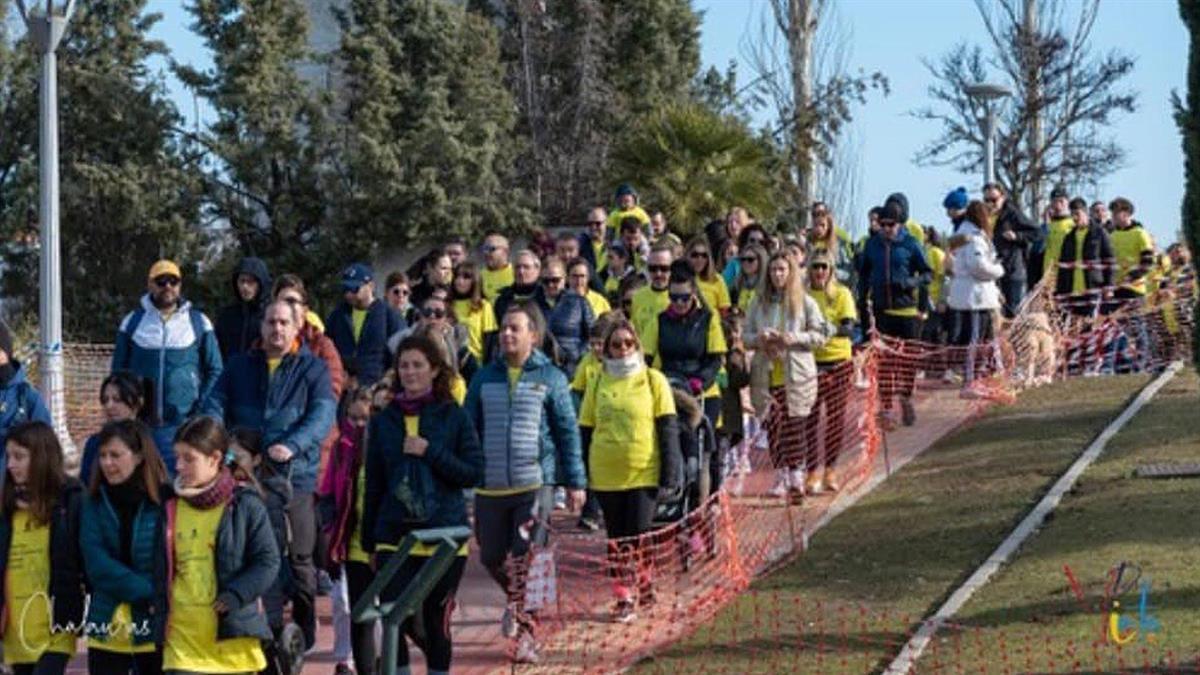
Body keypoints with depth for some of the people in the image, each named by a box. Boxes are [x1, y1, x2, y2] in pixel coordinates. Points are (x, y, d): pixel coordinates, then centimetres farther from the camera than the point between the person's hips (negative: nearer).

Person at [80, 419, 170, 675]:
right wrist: (146, 589, -17)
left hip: (154, 626, -2)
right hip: (106, 628, 2)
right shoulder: (95, 503, 4)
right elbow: (97, 564, -7)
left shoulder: (165, 501, -5)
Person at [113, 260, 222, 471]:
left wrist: (201, 407, -2)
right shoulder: (132, 322, 9)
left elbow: (215, 371, 9)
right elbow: (118, 372, 13)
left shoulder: (199, 322, 6)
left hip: (184, 422, -1)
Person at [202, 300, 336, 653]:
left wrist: (292, 446, -25)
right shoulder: (240, 367, 15)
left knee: (298, 557, 3)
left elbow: (322, 414, -8)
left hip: (295, 475, -2)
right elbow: (215, 405, 4)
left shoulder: (313, 369, 6)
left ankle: (303, 629, 16)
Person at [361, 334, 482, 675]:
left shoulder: (454, 417, 0)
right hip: (395, 534, 2)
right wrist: (369, 541, 11)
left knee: (434, 619, 4)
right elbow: (374, 484, 11)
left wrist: (430, 452, -15)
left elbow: (474, 473, -4)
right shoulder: (384, 421, 7)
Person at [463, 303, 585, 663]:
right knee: (491, 558, 10)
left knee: (526, 559, -9)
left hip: (534, 483, -3)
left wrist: (575, 482, 1)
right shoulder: (484, 378, 8)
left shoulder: (550, 378, 1)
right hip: (489, 486, 3)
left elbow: (568, 432, 3)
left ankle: (526, 633, -2)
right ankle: (517, 599, 38)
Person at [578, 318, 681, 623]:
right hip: (606, 475, 3)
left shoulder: (653, 380, 1)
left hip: (644, 472, -3)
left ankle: (640, 588, 15)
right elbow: (585, 430, 13)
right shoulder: (598, 383, 9)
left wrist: (670, 475, -4)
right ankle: (624, 595, 14)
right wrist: (581, 474, 9)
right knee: (616, 539, 6)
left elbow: (668, 430, 1)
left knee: (639, 536, -5)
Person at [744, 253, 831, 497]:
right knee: (773, 426, -1)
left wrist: (794, 338, -14)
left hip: (796, 375, -2)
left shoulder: (805, 303, 4)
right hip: (766, 374, 2)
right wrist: (759, 339, -10)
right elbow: (746, 336, 12)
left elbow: (820, 335, 1)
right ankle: (780, 476, 5)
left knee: (794, 425, -5)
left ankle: (796, 474, 2)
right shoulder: (759, 303, 11)